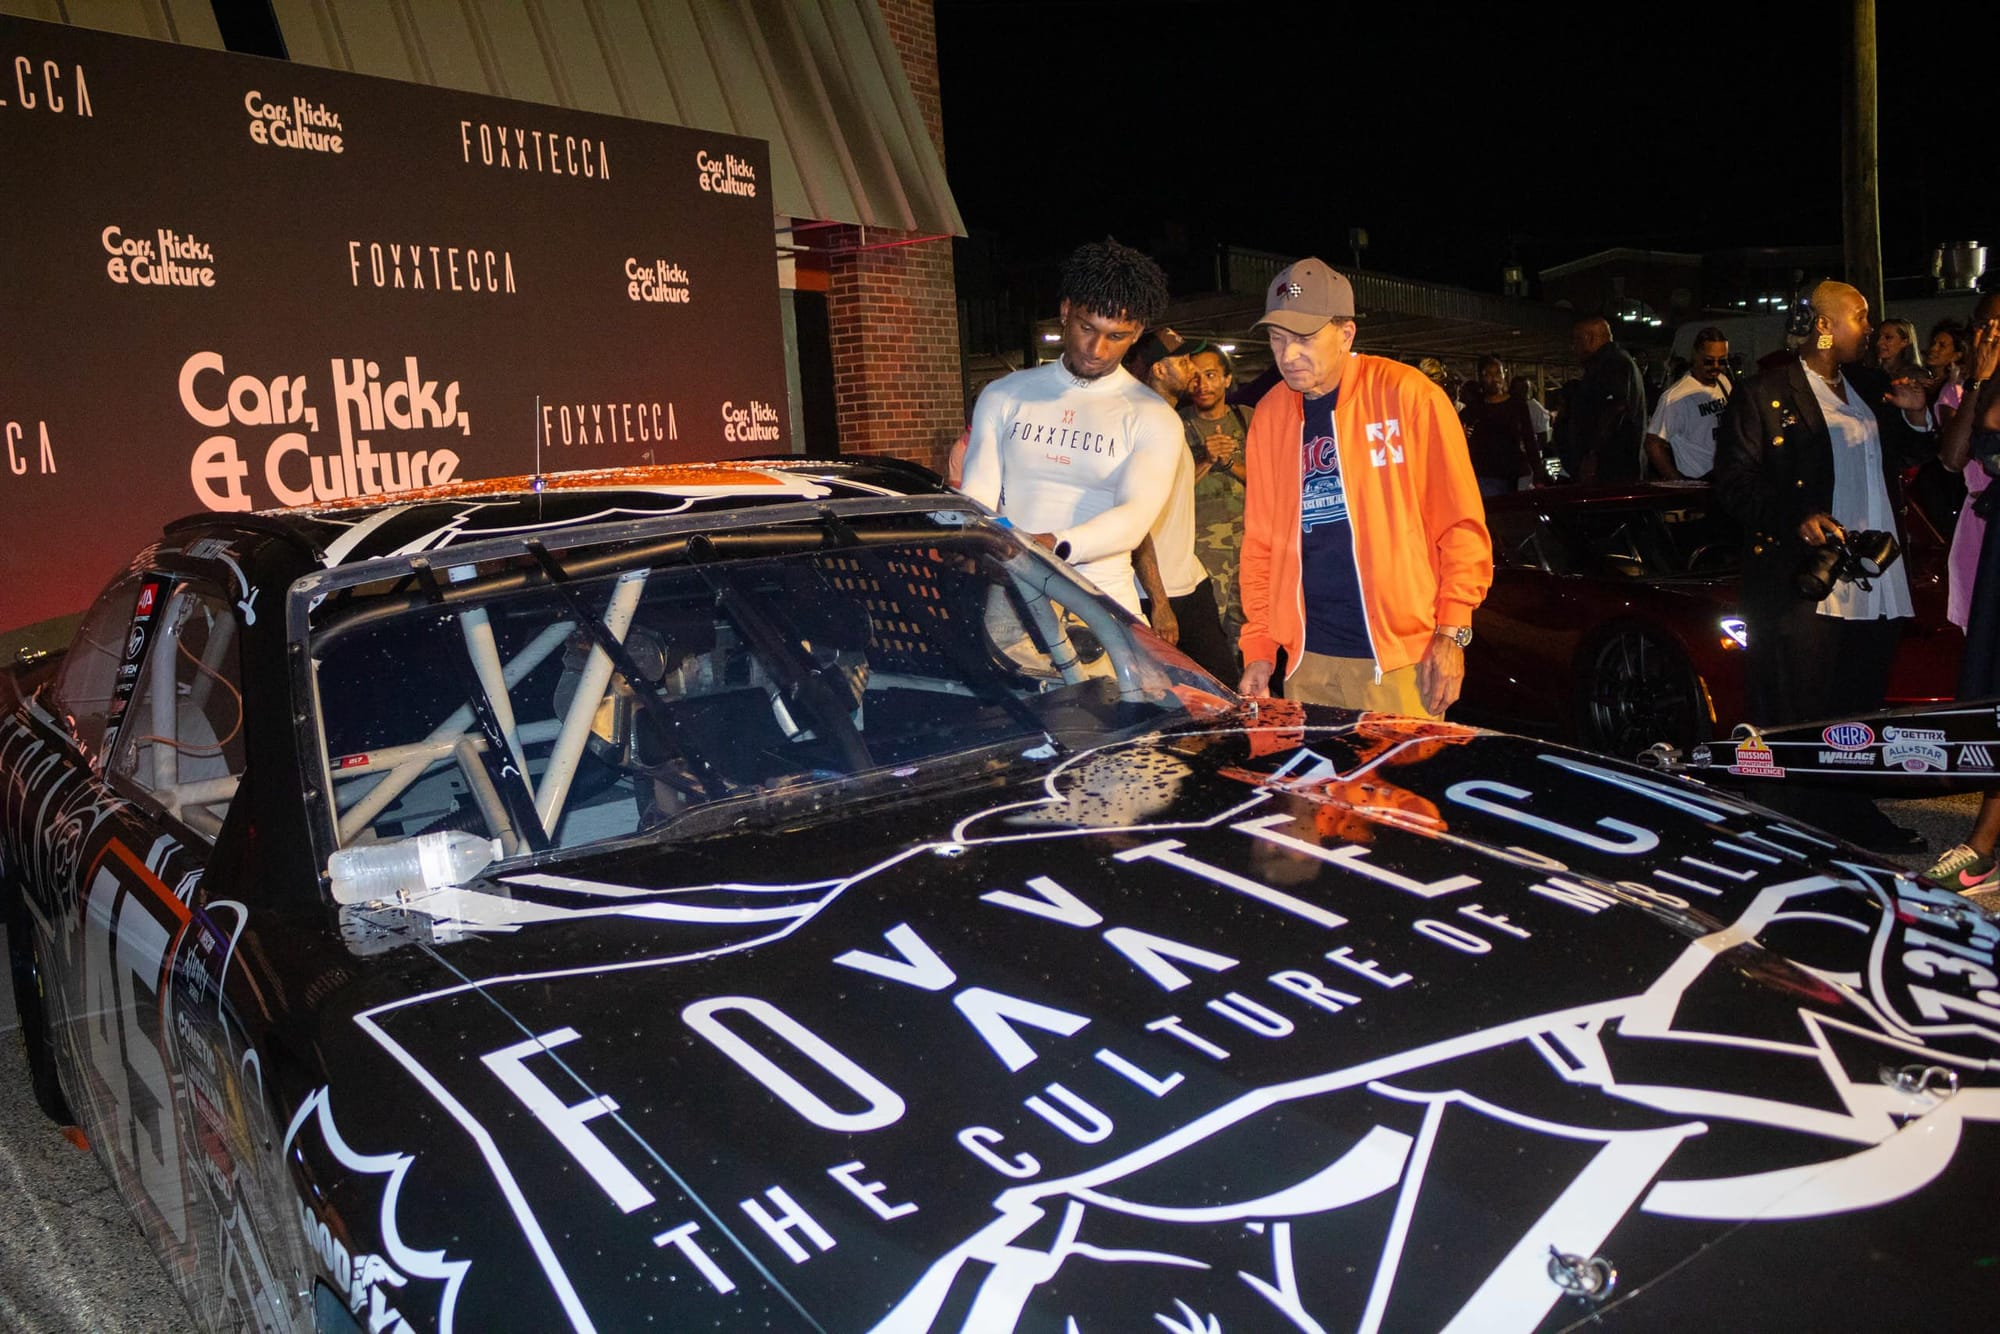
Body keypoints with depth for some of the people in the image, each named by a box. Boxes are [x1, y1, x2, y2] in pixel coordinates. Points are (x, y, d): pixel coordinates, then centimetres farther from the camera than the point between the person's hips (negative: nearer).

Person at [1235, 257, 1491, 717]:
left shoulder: (1406, 394, -5)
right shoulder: (1270, 415, 8)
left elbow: (1462, 524, -4)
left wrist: (1451, 632, -10)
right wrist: (1258, 648, 6)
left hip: (1401, 660, -4)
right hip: (1307, 661, 4)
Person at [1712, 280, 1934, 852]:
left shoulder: (1870, 387, 16)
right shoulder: (1765, 396, -6)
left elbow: (1895, 462, 23)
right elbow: (1733, 485, -12)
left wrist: (1914, 417, 5)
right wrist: (1797, 518, -24)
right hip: (1803, 589, -7)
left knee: (1860, 715, 16)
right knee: (1795, 721, -1)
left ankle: (1852, 817, 29)